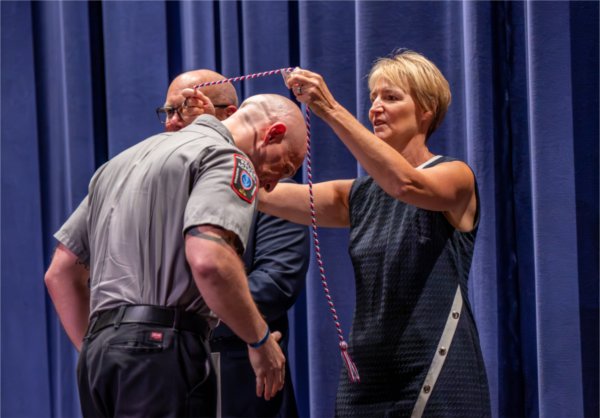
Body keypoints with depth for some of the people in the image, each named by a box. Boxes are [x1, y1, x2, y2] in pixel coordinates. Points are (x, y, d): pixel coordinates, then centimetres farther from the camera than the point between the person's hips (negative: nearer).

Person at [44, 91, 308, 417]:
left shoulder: (126, 160, 26)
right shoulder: (228, 160, -2)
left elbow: (60, 272, 25)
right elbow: (208, 260, -20)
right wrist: (260, 340, -8)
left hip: (98, 349, 8)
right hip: (163, 347, -8)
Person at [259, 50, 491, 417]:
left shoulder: (456, 177, -3)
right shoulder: (359, 195, 13)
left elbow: (405, 183, -25)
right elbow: (267, 194, 2)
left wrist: (331, 110, -29)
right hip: (367, 380, 5)